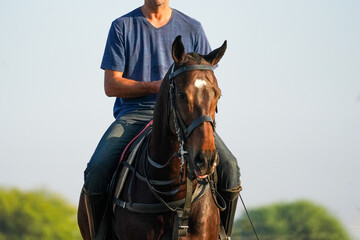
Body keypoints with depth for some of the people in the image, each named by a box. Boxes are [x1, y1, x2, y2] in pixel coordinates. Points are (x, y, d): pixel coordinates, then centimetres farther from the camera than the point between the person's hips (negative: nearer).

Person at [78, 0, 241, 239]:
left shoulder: (192, 28, 12)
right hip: (134, 114, -1)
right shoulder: (122, 27, 8)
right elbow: (111, 85, 4)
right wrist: (154, 87, -11)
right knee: (97, 170, -27)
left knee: (229, 167, -23)